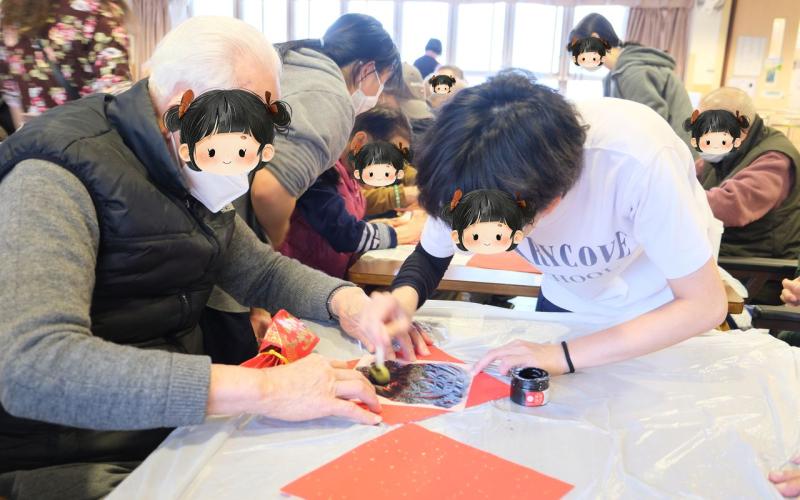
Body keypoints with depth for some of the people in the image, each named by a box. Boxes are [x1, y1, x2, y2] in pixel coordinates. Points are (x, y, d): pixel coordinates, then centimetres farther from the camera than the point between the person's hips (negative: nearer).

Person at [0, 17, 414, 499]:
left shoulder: (189, 177, 5)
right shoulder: (56, 177, -21)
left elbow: (262, 269, 12)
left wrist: (349, 304, -9)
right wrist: (261, 388, -38)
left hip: (178, 428, 7)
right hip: (69, 458, -7)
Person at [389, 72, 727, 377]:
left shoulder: (636, 163, -42)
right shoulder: (473, 180, -30)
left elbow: (706, 305, -31)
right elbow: (430, 257, -11)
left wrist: (564, 356, -39)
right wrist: (401, 302, -35)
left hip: (668, 313, -2)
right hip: (569, 304, 3)